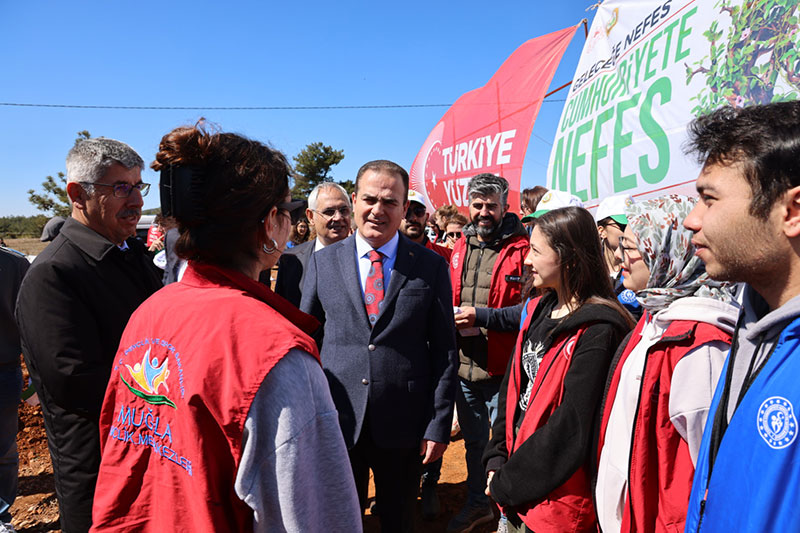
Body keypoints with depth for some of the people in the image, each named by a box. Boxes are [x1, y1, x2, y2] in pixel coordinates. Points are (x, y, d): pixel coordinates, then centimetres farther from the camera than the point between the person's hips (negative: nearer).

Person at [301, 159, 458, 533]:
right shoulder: (323, 262, 0)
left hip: (403, 424, 0)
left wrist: (439, 425, -4)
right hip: (336, 421, 1)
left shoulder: (431, 267, -3)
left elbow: (444, 350, -1)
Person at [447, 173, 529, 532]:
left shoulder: (520, 248, -10)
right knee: (473, 439, 21)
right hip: (463, 364, 6)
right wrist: (451, 314, -3)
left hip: (502, 367, -5)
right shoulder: (460, 247, 9)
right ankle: (477, 503, 42)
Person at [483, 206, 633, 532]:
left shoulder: (597, 331, -21)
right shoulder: (539, 310, 3)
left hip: (557, 501, -6)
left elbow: (571, 430, -22)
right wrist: (496, 460, 0)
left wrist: (506, 484, -13)